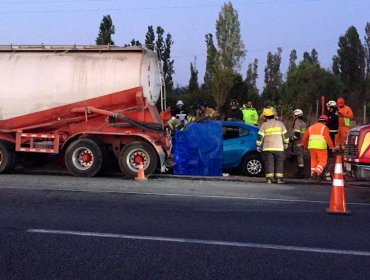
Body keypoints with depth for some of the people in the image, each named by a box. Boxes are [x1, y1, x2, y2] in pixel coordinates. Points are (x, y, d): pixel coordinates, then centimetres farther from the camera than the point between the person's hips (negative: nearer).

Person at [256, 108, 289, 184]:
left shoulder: (264, 125, -1)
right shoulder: (280, 123, 4)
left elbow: (260, 136, -3)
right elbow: (285, 135, 7)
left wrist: (258, 146, 6)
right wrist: (286, 143, 19)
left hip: (268, 148, -1)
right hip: (279, 148, 1)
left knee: (269, 163, 2)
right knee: (279, 163, 9)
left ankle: (269, 179, -2)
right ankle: (279, 178, 6)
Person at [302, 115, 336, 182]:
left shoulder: (311, 127, 17)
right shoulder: (324, 128, 1)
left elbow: (304, 138, 18)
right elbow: (328, 138, -10)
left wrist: (305, 145, 33)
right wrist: (332, 147, -1)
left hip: (311, 147, 5)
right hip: (321, 147, -5)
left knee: (314, 160, 17)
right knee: (323, 161, 1)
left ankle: (313, 174, 14)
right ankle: (317, 172, -19)